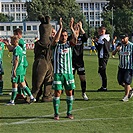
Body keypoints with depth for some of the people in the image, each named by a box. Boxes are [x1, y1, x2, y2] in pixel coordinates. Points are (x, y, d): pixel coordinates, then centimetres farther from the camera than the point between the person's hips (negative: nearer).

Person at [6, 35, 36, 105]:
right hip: (21, 69, 9)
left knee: (14, 85, -4)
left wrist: (14, 70, -21)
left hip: (17, 70, -9)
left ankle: (12, 101, -1)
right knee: (23, 85, 12)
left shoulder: (16, 49, -14)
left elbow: (17, 60, -20)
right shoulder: (20, 48, 15)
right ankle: (32, 97, 12)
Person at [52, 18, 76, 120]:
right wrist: (60, 27, -26)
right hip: (58, 73, -2)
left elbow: (75, 39, -14)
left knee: (69, 92, 6)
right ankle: (56, 113, 5)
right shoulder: (56, 45, 1)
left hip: (68, 72, 3)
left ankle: (69, 113, 16)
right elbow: (55, 40, -22)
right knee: (57, 92, -3)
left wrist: (71, 27, -23)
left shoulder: (69, 44, 6)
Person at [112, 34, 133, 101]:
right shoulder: (120, 45, 0)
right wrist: (116, 50, -25)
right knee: (120, 81, 7)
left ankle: (126, 96, 6)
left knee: (127, 81, -9)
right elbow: (113, 53, -3)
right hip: (121, 67, 5)